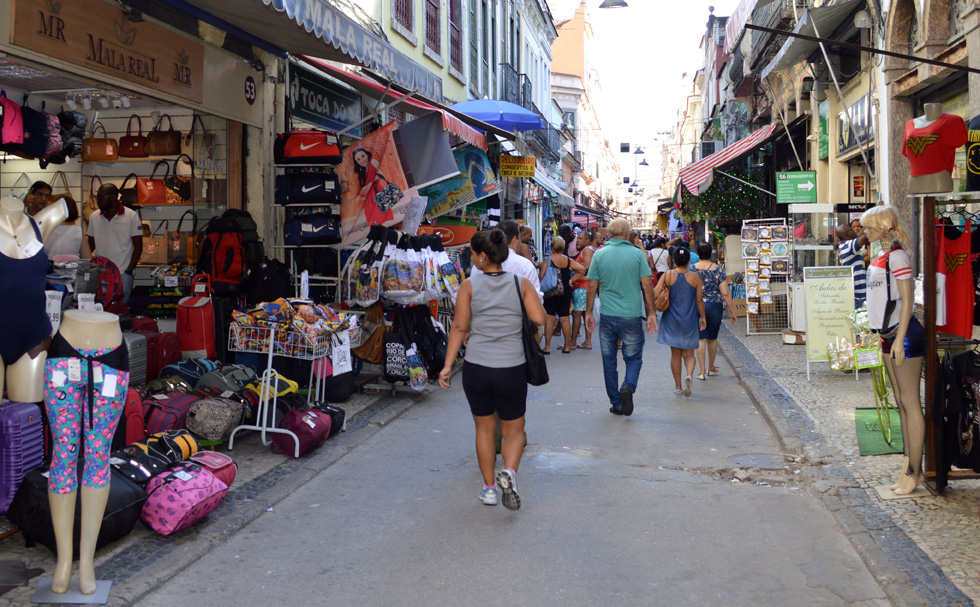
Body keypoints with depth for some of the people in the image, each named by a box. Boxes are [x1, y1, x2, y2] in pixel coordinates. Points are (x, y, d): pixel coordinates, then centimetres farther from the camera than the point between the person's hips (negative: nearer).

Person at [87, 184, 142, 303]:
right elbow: (91, 245, 15)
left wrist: (129, 271, -9)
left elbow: (138, 246, -3)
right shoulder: (94, 217, 8)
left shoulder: (131, 216, -3)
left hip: (123, 275, -4)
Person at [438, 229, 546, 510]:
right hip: (511, 369, 0)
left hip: (475, 368, 0)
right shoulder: (521, 283, -1)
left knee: (484, 428, 18)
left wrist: (448, 365, 0)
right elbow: (539, 319, -8)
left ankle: (489, 488, 22)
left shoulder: (469, 285, -3)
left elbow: (459, 327, -4)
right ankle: (509, 471, -13)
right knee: (514, 430, 14)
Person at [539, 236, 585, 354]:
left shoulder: (548, 260, -10)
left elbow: (541, 276, -14)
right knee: (564, 318, 9)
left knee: (549, 318, 0)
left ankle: (547, 347, -1)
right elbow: (582, 270, 0)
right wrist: (571, 280, 5)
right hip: (565, 292, 4)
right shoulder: (568, 260, 3)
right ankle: (567, 346, 13)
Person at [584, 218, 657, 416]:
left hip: (607, 317, 1)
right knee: (633, 357, 12)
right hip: (631, 316, -1)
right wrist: (651, 313, 3)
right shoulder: (637, 254, -4)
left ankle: (617, 404, 16)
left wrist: (588, 312, 11)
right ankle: (628, 386, -16)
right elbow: (647, 285, -4)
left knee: (609, 361, 12)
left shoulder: (599, 255, -1)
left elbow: (592, 286, 1)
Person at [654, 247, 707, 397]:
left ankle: (678, 386, 15)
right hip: (690, 321, 0)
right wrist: (702, 317, 11)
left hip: (672, 320, 0)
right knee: (689, 353, 9)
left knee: (675, 353, 11)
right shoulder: (695, 277, -4)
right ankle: (689, 375, -20)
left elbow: (655, 295, -10)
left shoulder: (667, 276, -6)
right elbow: (699, 300, 0)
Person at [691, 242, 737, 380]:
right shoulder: (718, 270, -5)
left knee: (700, 338, 3)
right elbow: (726, 293, -6)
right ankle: (711, 367, 31)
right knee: (712, 338, 16)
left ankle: (702, 371, -3)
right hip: (715, 306, 1)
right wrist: (732, 312, 1)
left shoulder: (691, 269, -6)